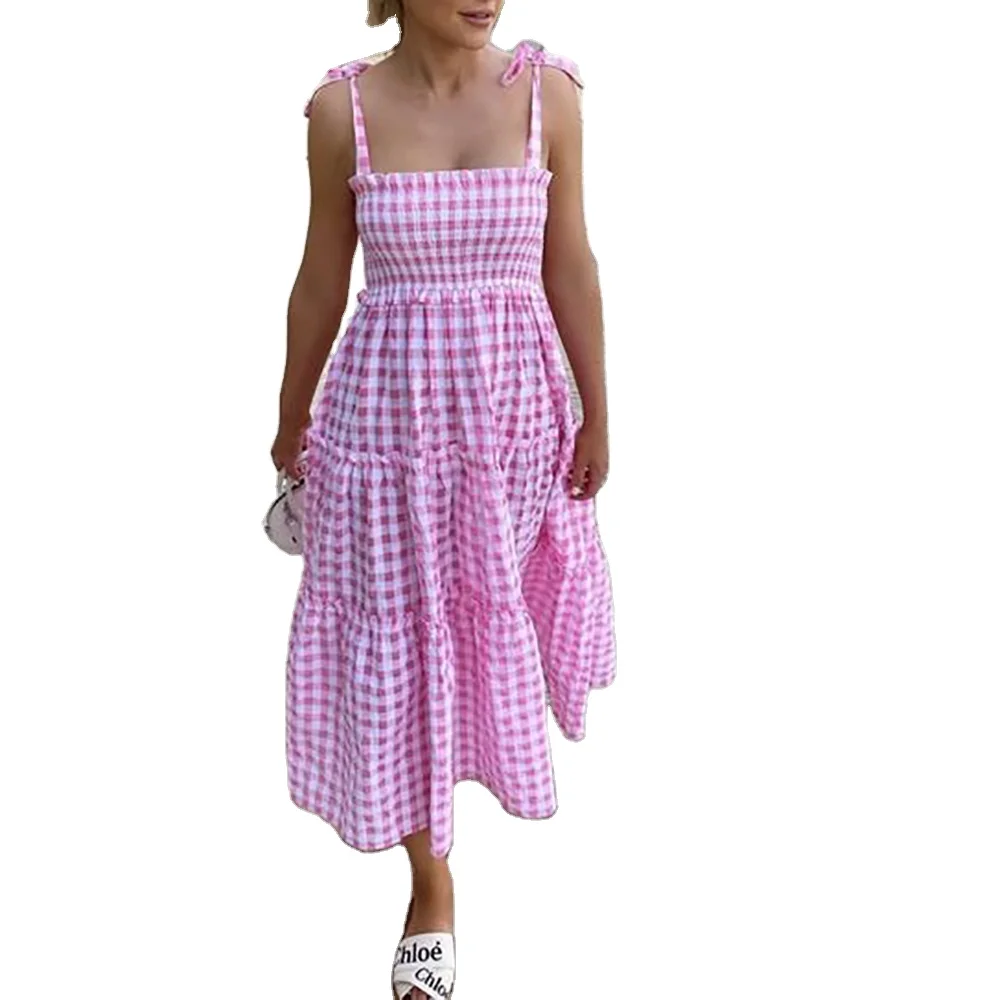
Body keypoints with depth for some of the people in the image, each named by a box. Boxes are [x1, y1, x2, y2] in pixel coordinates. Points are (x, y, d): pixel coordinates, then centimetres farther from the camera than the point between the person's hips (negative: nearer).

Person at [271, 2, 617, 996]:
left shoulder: (548, 93, -5)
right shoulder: (342, 107, -7)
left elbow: (570, 267, 1)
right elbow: (322, 281, 2)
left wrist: (594, 414, 4)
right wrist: (292, 419, 10)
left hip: (515, 404, 1)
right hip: (389, 407, -1)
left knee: (502, 611, 19)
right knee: (403, 643, 6)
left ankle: (506, 733, 58)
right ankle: (431, 883, 26)